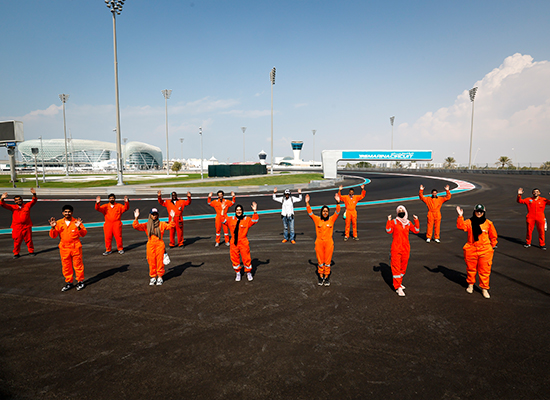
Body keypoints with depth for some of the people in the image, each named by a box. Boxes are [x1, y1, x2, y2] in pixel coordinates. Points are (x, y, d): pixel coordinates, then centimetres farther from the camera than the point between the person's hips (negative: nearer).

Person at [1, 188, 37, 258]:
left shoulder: (27, 205, 6)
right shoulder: (13, 207, 7)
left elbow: (33, 201, -4)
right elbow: (4, 205, -2)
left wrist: (34, 194, -21)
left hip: (27, 227, 0)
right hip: (17, 228, 0)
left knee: (29, 240, 7)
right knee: (17, 241, 3)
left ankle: (31, 251, 22)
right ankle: (16, 253, 17)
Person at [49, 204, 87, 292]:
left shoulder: (77, 222, -3)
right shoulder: (59, 223, 3)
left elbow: (84, 234, -8)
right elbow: (53, 236, 1)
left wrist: (79, 228, -25)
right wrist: (53, 228, -15)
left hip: (76, 248, -3)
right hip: (64, 248, 3)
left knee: (78, 265, 4)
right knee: (66, 266, 10)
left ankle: (80, 281, 17)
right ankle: (68, 282, 23)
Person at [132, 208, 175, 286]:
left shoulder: (161, 224, 4)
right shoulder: (146, 225, 5)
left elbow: (170, 226, -8)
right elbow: (136, 226, -4)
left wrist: (172, 218, -22)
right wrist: (136, 218, -18)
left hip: (160, 245, -1)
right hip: (150, 245, 1)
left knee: (160, 261, 3)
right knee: (151, 262, 6)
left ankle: (160, 277, 16)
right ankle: (153, 277, 19)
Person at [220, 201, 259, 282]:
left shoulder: (247, 220, -2)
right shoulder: (231, 219, 5)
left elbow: (255, 220, -13)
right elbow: (223, 220, -2)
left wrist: (255, 211, -25)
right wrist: (223, 210, -10)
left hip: (243, 243, -2)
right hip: (234, 243, 2)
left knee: (246, 258, 3)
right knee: (235, 259, 10)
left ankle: (248, 273, 24)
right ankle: (237, 273, 28)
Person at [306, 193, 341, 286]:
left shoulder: (331, 219, 1)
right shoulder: (317, 220, 1)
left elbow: (337, 212, -8)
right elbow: (310, 213, -3)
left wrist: (338, 203, -21)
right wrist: (307, 203, -12)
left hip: (329, 243, 0)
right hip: (319, 243, 0)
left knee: (327, 261, 8)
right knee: (320, 261, 9)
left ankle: (327, 277, 20)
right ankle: (321, 277, 21)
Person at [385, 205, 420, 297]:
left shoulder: (408, 223, 10)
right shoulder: (394, 222, -2)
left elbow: (416, 231, 3)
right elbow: (389, 230, -15)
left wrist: (416, 221, -2)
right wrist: (389, 221, -21)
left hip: (406, 249, 5)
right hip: (396, 249, -5)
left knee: (403, 267, 14)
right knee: (396, 267, -5)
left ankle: (397, 283, 33)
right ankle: (398, 287, -1)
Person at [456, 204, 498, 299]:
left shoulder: (488, 223, 1)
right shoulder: (469, 222, -2)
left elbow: (493, 236, 12)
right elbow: (461, 226, -20)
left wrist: (493, 246, 16)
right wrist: (460, 216, -27)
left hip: (485, 251, 0)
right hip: (471, 250, 0)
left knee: (484, 271, 3)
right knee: (471, 269, 14)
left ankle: (484, 288, 15)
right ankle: (470, 284, 34)